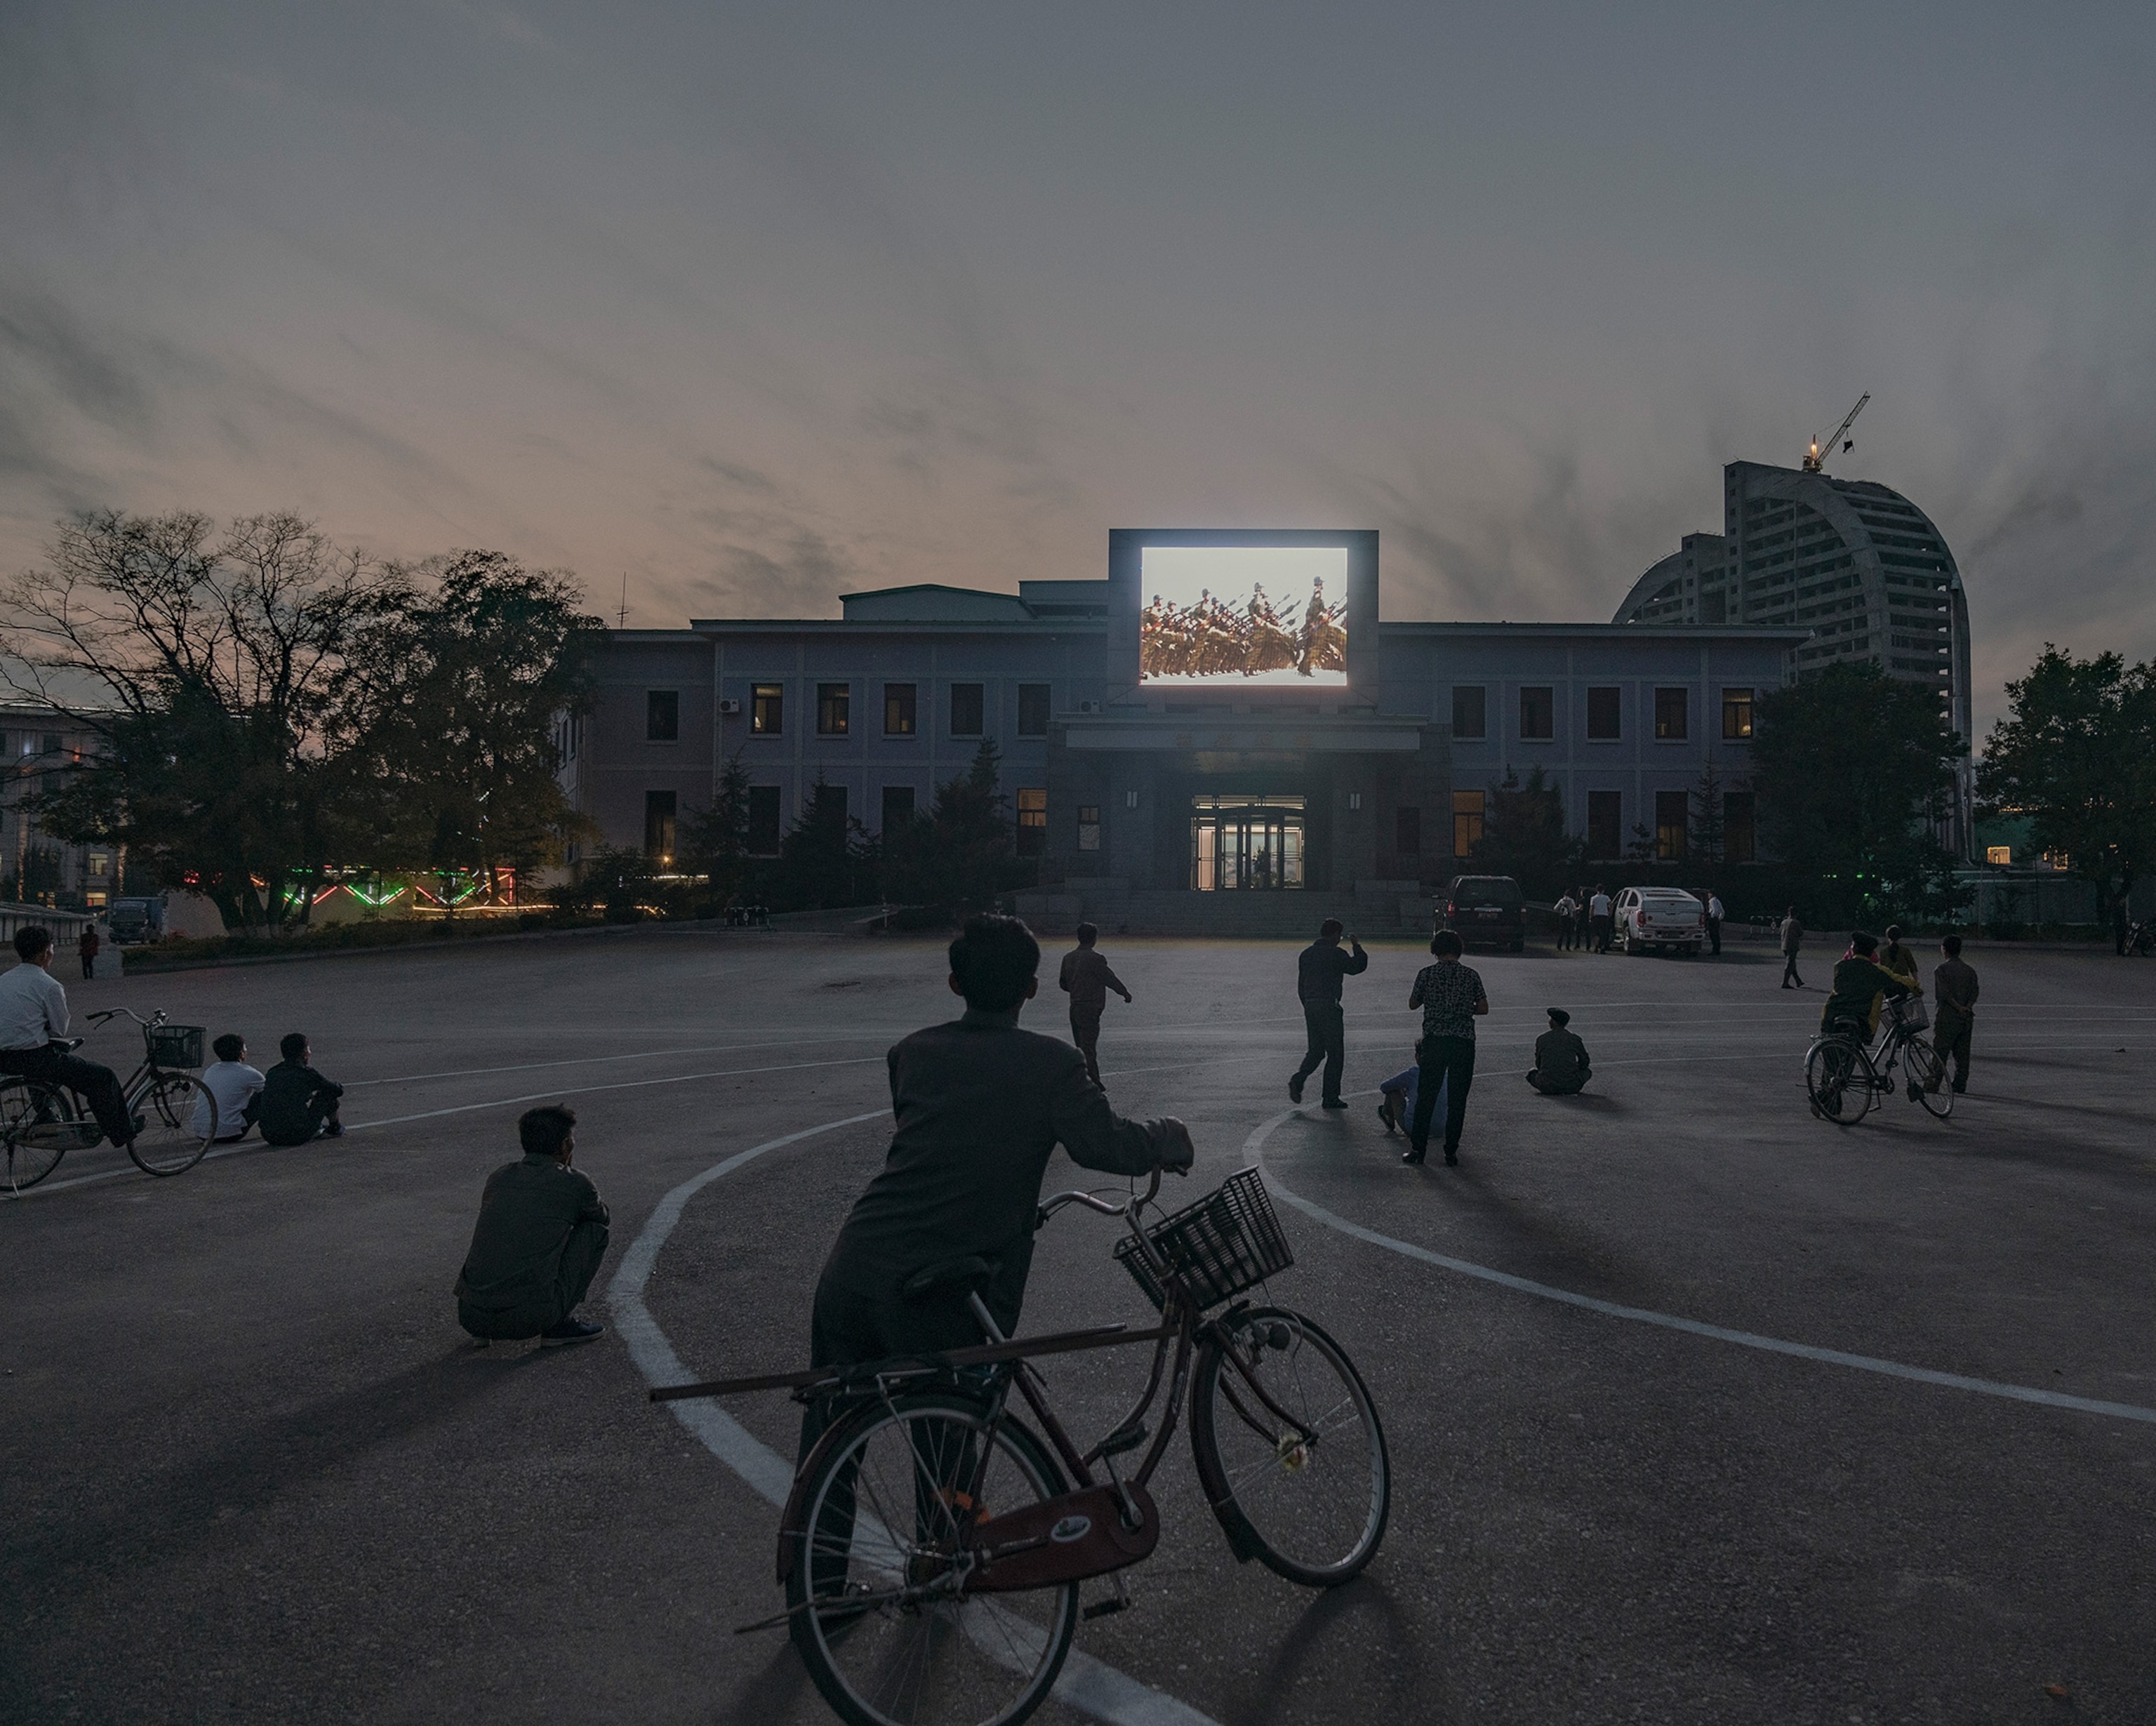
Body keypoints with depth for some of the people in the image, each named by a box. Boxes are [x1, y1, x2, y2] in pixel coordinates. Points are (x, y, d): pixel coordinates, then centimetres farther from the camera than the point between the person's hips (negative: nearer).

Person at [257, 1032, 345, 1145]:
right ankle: (335, 1129, 31)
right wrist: (339, 1087, 36)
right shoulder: (307, 1073, -4)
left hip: (269, 1136, 6)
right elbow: (338, 1091, 10)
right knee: (329, 1093, 11)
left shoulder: (272, 1073, 12)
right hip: (298, 1137, -6)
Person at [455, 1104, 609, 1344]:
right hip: (531, 1318, -6)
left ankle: (484, 1330, 19)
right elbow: (602, 1215, 25)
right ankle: (560, 1323, 9)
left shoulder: (498, 1178, 16)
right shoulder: (573, 1183, 2)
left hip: (470, 1316, 6)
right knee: (596, 1230, 12)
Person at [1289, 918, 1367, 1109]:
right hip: (1329, 1007, -7)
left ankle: (1297, 1080, -7)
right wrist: (1357, 946, 9)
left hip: (1310, 1007, 7)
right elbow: (1358, 966, -2)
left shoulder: (1306, 954, 11)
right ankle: (1331, 1098, 6)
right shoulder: (1336, 954, -11)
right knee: (1335, 1053, 3)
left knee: (1315, 1050, 16)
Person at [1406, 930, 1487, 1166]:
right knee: (1457, 1099, 7)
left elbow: (1413, 1003, 9)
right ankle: (1451, 1153, 9)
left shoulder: (1427, 974, -1)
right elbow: (1484, 1008, 4)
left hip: (1434, 1040, -1)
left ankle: (1418, 1148, 8)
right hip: (1464, 1042, 1)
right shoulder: (1471, 976, 3)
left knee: (1426, 1096, 7)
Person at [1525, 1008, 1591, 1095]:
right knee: (1588, 1070, 30)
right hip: (1571, 1086, 0)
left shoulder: (1541, 1039, 3)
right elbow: (1584, 1062, 15)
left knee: (1532, 1074, 31)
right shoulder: (1574, 1039, 2)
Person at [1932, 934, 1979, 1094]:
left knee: (1940, 1053, -2)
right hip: (1966, 1019, 5)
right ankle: (1959, 1086, 11)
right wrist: (1967, 1007, -10)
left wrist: (1959, 1008, -14)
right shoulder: (1970, 970, 10)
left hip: (1947, 1017, -5)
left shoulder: (1941, 970, -8)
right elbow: (1975, 992, -1)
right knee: (1962, 1055, 10)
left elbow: (1944, 993, -18)